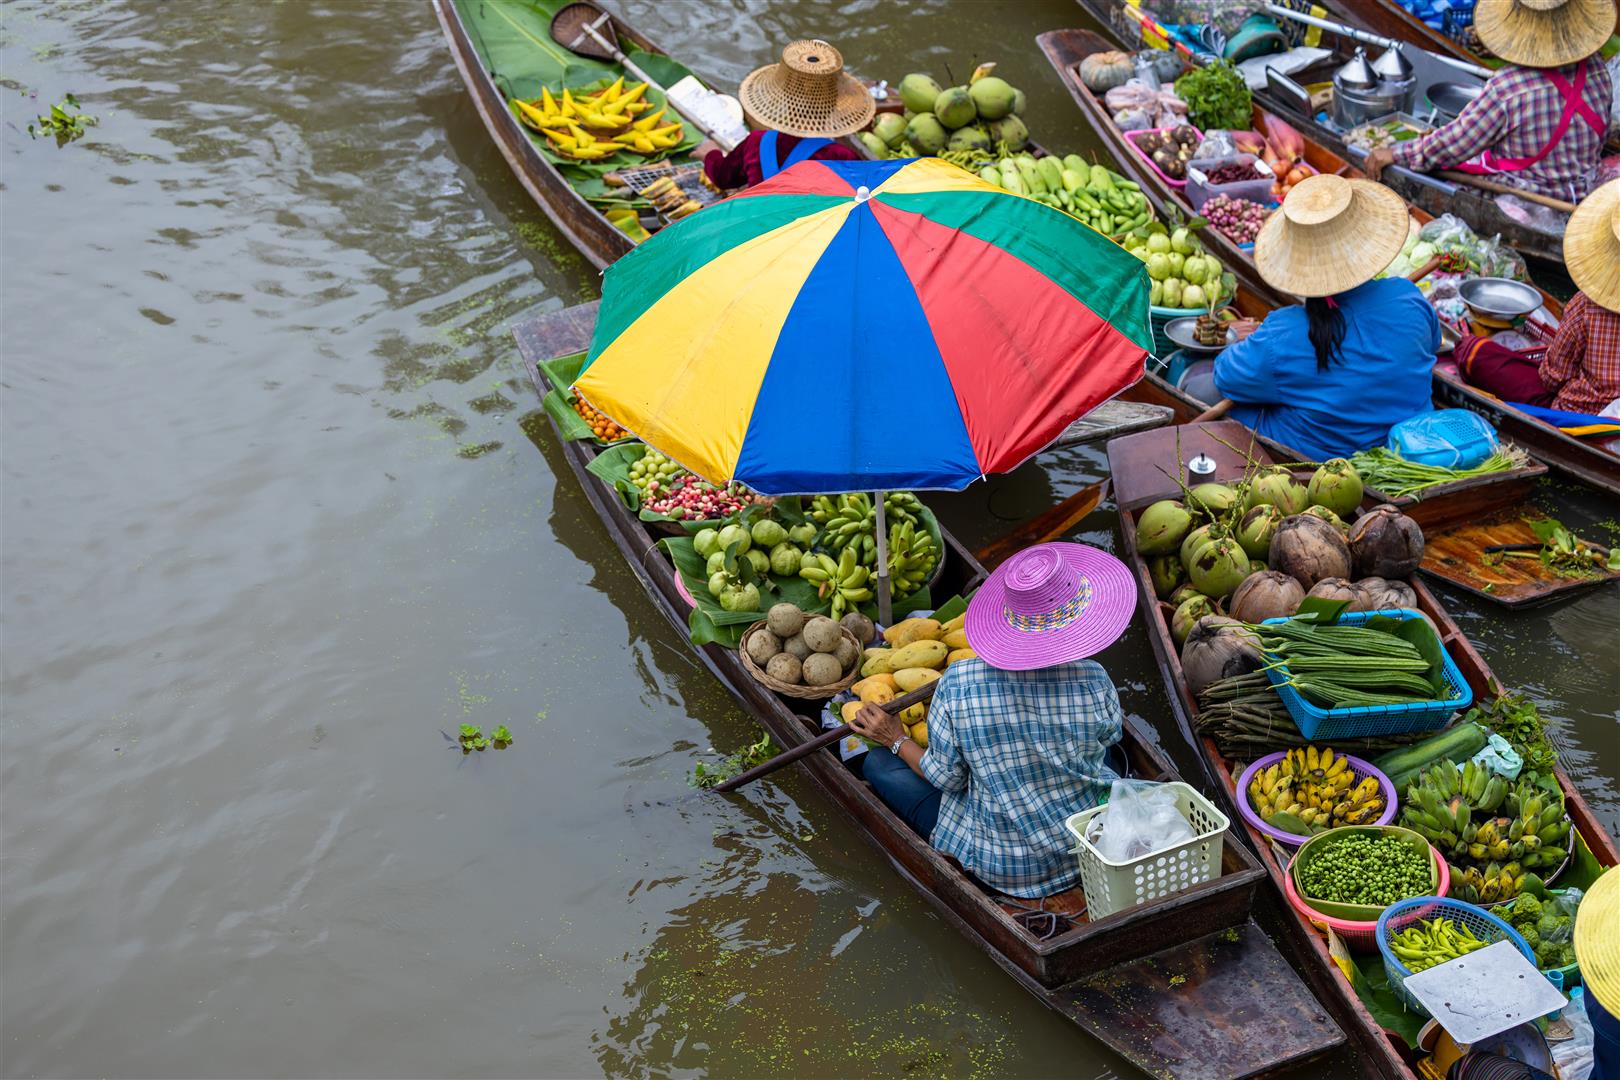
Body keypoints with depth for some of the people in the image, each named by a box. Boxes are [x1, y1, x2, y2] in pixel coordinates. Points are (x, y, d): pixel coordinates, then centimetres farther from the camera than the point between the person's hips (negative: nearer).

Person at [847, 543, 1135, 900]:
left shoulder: (956, 686, -22)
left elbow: (947, 777, -9)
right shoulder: (1093, 681, -21)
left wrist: (897, 741, 9)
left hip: (1000, 865, -2)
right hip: (1093, 846, 2)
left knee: (878, 762, 11)